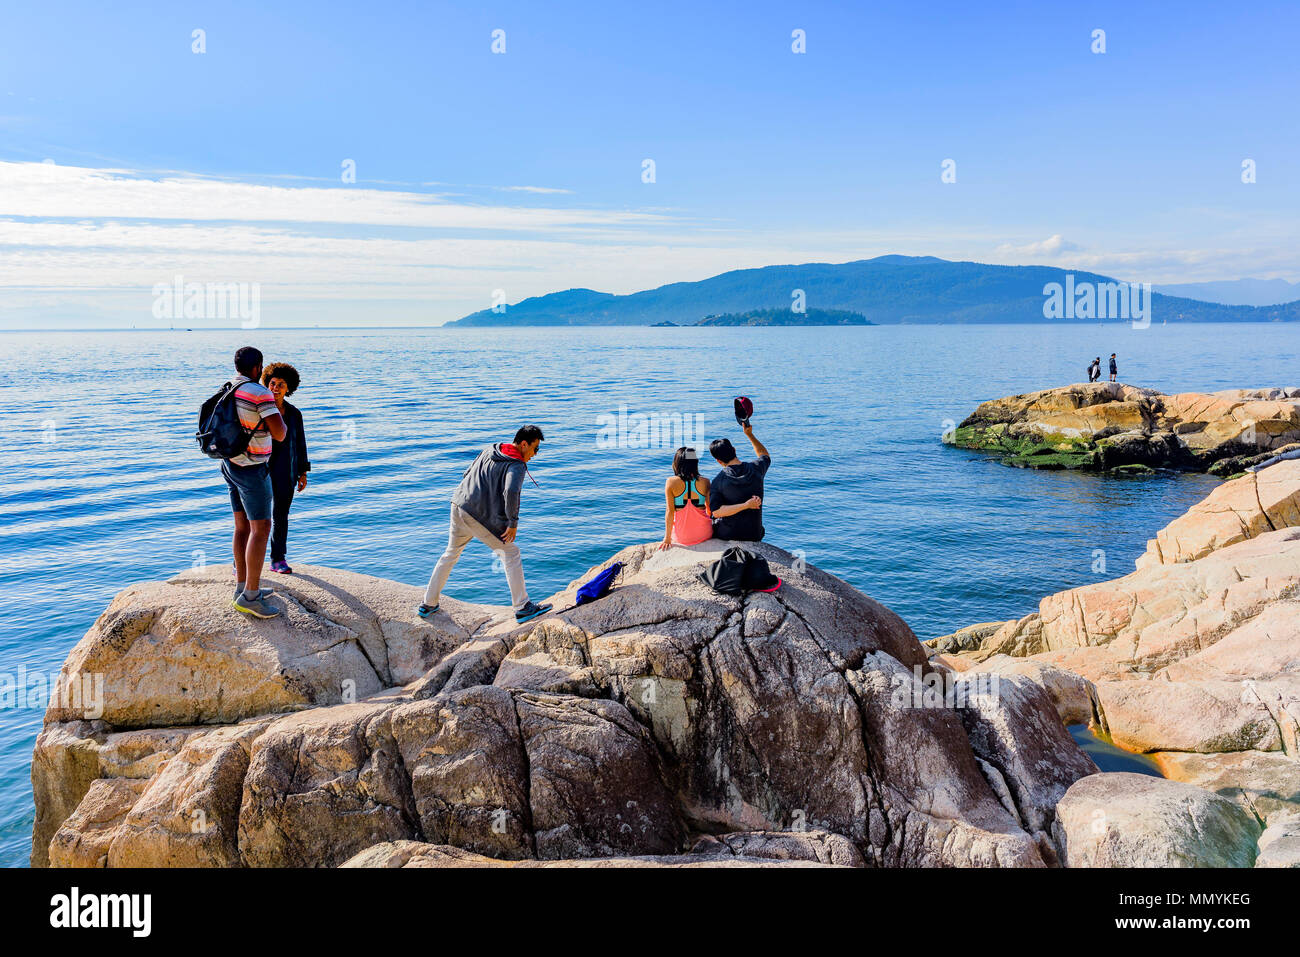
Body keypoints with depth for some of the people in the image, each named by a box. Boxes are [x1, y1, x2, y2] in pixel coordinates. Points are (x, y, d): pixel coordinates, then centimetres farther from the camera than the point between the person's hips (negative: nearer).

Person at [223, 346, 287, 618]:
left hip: (230, 464, 9)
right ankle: (250, 596, -7)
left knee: (243, 526, 15)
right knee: (261, 529, -6)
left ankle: (242, 586, 20)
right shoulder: (260, 393, -18)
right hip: (252, 470, -9)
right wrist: (281, 420, 1)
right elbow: (279, 435, -21)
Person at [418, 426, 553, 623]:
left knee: (451, 554, 22)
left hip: (458, 506, 8)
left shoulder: (489, 450, 15)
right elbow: (511, 492, -26)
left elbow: (468, 474, 21)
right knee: (511, 553, 3)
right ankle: (522, 608, 3)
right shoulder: (517, 466, -9)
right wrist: (513, 523, -17)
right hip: (480, 516, -8)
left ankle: (428, 605, 29)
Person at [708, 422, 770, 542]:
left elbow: (716, 512, -22)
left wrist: (745, 505, -24)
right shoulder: (756, 469, -7)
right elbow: (765, 456, 18)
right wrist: (749, 434, 20)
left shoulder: (718, 481, -15)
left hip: (726, 534, -3)